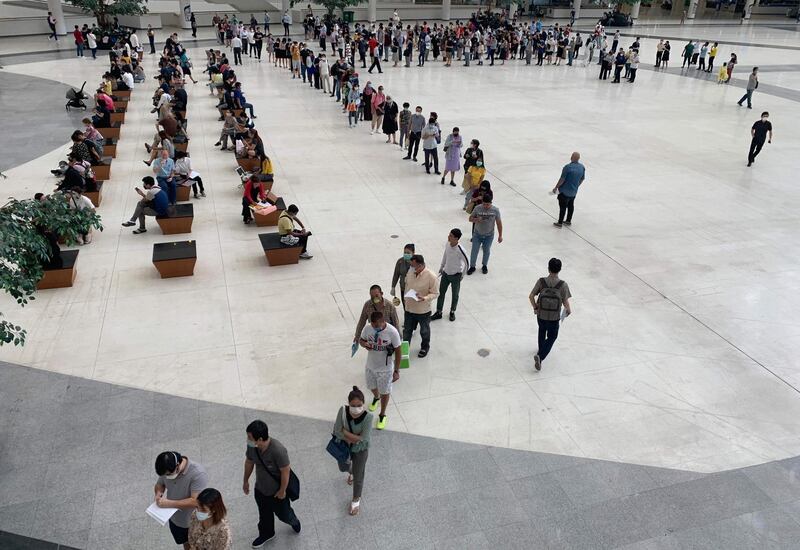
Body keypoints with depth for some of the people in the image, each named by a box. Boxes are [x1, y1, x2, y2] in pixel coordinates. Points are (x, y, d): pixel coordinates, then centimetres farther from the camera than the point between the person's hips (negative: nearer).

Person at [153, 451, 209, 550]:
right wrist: (158, 493, -19)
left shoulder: (198, 474, -34)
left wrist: (169, 504, -34)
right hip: (175, 518, 5)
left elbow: (195, 501, -35)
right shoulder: (167, 469, -15)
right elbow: (159, 484, 4)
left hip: (193, 522, -5)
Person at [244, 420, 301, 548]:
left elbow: (285, 471, -27)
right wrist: (246, 481, 11)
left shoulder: (278, 450, -40)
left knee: (283, 514, 21)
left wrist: (282, 491, -16)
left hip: (277, 491, -5)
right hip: (260, 489, 5)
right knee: (264, 514, 27)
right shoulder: (252, 446, -21)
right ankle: (266, 534, 55)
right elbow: (249, 462, 0)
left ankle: (294, 522, 55)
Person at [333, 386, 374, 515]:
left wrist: (345, 432, -29)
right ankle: (351, 472, 70)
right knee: (343, 467, 31)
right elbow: (337, 431, -22)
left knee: (358, 478, 14)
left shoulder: (368, 417, -33)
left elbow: (363, 439, -33)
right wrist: (352, 439, -29)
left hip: (360, 450, -3)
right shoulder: (343, 411, -26)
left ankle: (356, 499, 45)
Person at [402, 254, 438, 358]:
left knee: (424, 331, 21)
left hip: (423, 310, -4)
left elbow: (435, 293, -18)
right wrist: (405, 297, 11)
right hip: (409, 308, 4)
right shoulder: (410, 271, -9)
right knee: (407, 330, 19)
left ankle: (425, 347, 46)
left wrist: (424, 298, -34)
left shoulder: (431, 276, -25)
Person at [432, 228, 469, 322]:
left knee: (455, 295, 15)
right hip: (446, 273, 5)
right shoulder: (447, 244, -11)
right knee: (441, 293, 12)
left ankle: (452, 312, 36)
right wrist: (441, 267, 15)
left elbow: (467, 263, -16)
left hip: (455, 275, -5)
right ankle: (439, 312, 27)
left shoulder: (460, 250, -28)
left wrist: (462, 275, -8)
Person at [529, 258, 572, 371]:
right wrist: (568, 310, 8)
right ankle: (540, 356, -4)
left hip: (540, 315, 2)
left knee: (542, 331, 31)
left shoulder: (541, 281, -15)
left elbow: (531, 296, -10)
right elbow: (565, 302, -14)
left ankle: (541, 351, 50)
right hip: (554, 317, -2)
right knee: (551, 337, 16)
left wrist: (535, 308, 7)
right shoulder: (563, 285, -20)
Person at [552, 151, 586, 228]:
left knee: (563, 207, 3)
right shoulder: (582, 167, -3)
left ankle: (560, 223, 12)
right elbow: (582, 179, 9)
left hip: (565, 191, -6)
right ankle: (568, 221, 32)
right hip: (574, 191, 6)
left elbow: (562, 179, -22)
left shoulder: (568, 167, -24)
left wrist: (556, 188, -10)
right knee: (571, 205, 20)